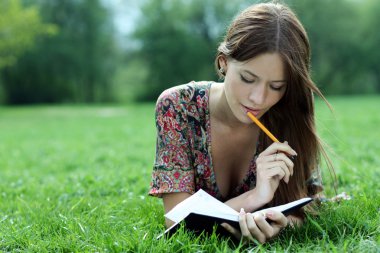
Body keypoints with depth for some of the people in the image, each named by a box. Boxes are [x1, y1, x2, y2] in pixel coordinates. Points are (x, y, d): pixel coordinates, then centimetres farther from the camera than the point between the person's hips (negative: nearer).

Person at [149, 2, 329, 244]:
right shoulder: (177, 107, -21)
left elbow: (307, 204, -13)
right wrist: (255, 197, -35)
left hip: (265, 240, 1)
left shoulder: (291, 117, -17)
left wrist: (282, 222, -36)